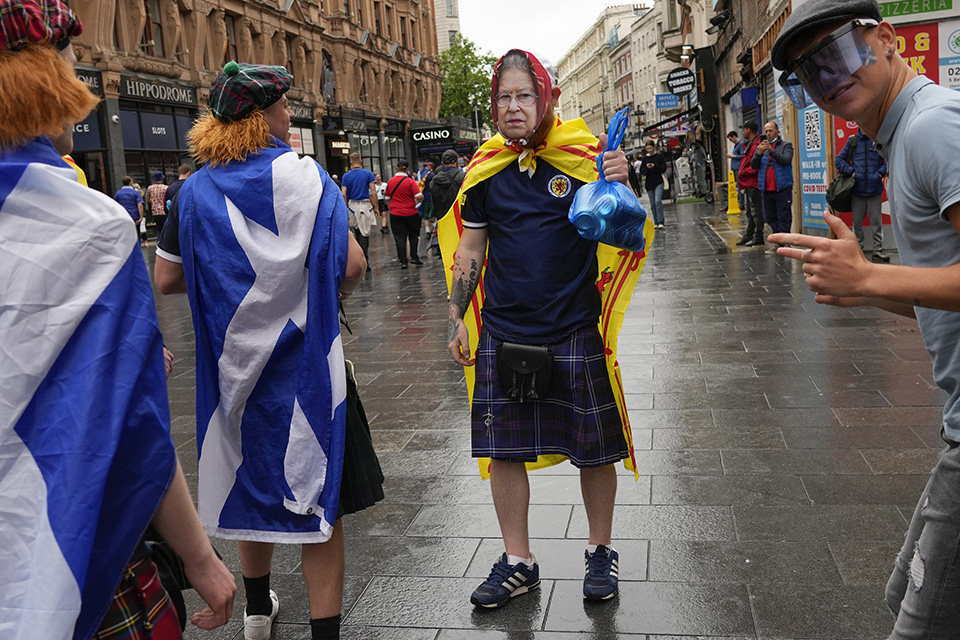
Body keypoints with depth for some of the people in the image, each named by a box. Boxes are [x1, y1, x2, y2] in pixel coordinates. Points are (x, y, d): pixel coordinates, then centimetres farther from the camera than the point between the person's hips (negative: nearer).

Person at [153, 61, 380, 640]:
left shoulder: (195, 190, 1)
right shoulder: (303, 174, -10)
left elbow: (167, 278, 4)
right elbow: (351, 265, -16)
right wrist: (318, 293, 4)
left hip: (236, 363, 5)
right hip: (306, 359, -4)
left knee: (251, 481, 21)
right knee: (318, 494, 3)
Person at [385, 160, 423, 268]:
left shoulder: (390, 181, 2)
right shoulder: (410, 181, -11)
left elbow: (388, 198, 12)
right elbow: (419, 196, -19)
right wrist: (417, 202, 3)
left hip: (395, 214, 2)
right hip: (410, 213, -2)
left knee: (399, 237, 6)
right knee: (414, 235, 16)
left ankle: (402, 261, 2)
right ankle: (414, 257, 17)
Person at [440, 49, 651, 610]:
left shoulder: (585, 155, -3)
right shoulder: (486, 168, 4)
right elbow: (469, 248, 10)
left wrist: (620, 188, -24)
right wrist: (458, 319, 7)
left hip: (575, 331, -2)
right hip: (503, 332, 3)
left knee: (595, 449, 8)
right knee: (503, 449, 8)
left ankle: (601, 551, 31)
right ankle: (518, 562, 25)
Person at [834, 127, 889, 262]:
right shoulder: (852, 141, 8)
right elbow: (839, 159, 9)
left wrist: (881, 173, -9)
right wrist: (851, 171, -5)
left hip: (875, 189, -1)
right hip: (857, 189, 2)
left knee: (876, 221, 1)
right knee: (857, 221, 7)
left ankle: (877, 250, 7)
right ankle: (857, 249, 17)